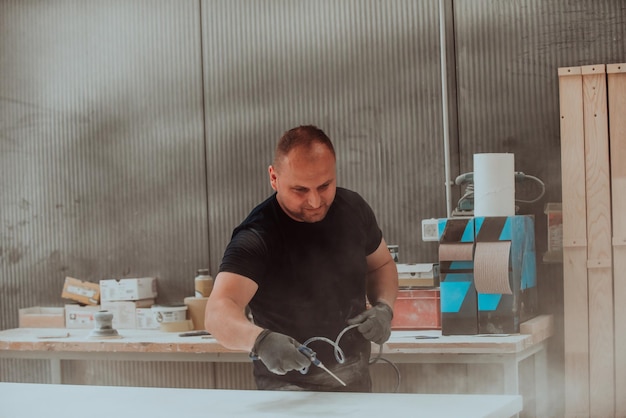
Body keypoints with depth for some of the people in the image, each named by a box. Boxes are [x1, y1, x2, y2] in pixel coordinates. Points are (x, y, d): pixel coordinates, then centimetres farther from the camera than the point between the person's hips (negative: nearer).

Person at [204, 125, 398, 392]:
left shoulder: (353, 208, -6)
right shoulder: (256, 237, -24)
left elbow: (380, 264, 12)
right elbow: (218, 314, -37)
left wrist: (384, 307, -8)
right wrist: (260, 340, -57)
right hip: (290, 387, -5)